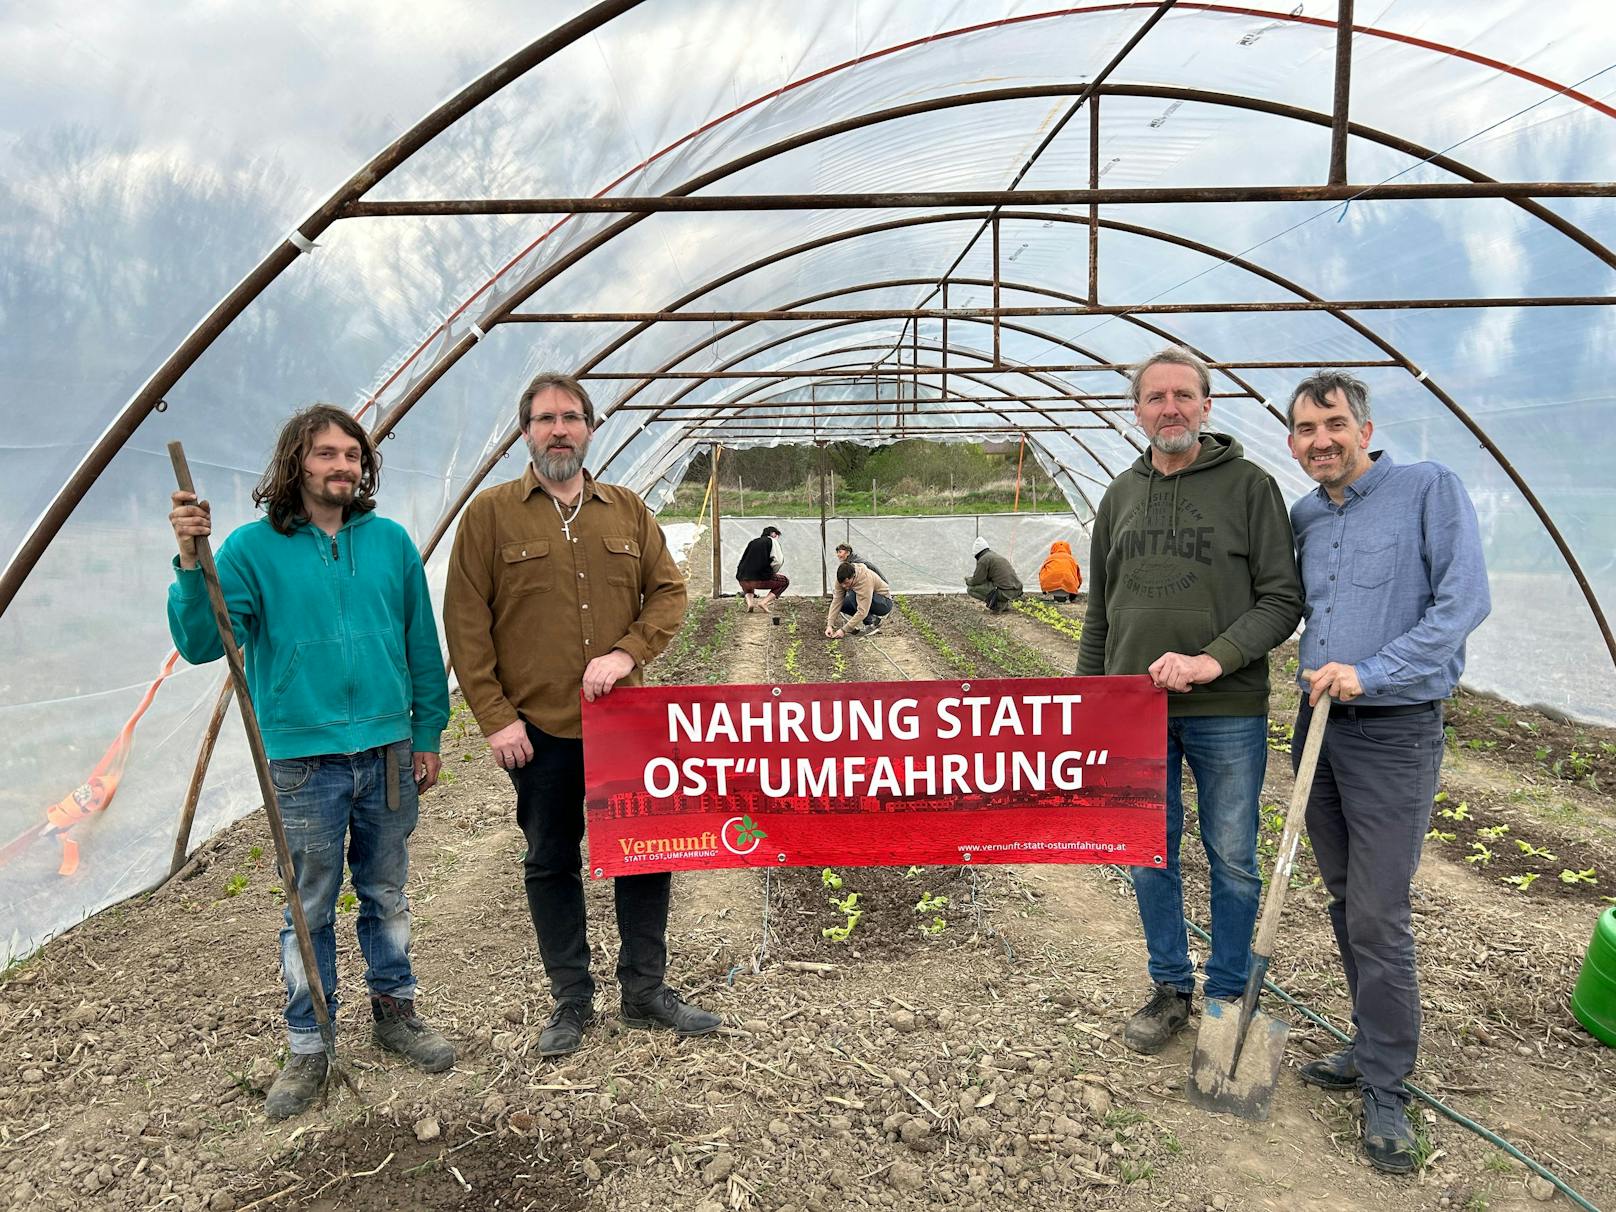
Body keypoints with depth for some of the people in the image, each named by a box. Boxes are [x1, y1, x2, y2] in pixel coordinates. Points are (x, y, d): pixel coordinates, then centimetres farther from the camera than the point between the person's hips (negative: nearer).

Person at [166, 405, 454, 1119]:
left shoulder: (390, 541, 2)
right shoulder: (254, 548, -5)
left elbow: (422, 645, 8)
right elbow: (200, 645, -12)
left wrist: (428, 733, 9)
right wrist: (192, 563, -26)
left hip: (388, 750, 2)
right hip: (304, 760, -2)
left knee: (386, 894, 16)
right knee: (310, 909, 9)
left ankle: (394, 1012, 34)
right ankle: (306, 1047, 25)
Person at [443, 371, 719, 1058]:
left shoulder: (628, 511, 8)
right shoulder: (490, 514, -1)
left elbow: (668, 592, 7)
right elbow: (466, 625, -4)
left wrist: (627, 652, -11)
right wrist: (495, 717, -9)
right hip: (538, 727, -2)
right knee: (550, 865, 10)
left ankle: (645, 993, 26)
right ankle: (571, 1001, 27)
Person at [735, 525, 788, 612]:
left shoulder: (752, 542, 25)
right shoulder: (772, 541, 9)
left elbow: (740, 563, 24)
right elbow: (778, 561, -5)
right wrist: (772, 572, 14)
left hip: (742, 581, 6)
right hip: (760, 580, -6)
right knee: (785, 580, 20)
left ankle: (749, 602, 10)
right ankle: (763, 602, 1)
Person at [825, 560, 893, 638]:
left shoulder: (865, 580, -35)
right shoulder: (843, 579, -15)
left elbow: (862, 611, -36)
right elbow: (836, 601, -15)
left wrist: (844, 630, -37)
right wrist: (830, 625, -24)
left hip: (884, 603, -8)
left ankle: (871, 622, -12)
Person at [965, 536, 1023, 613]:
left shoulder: (983, 560, -7)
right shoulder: (996, 555, 21)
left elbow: (977, 581, -6)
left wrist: (968, 580, 15)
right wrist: (973, 577, 32)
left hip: (1005, 592, -9)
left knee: (970, 588, -2)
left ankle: (998, 605, -6)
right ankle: (1004, 604, 16)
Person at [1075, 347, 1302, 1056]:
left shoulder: (1249, 486, -3)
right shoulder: (1120, 496, 10)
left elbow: (1282, 598, -7)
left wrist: (1214, 659, -21)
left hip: (1228, 712, -3)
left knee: (1232, 861, 8)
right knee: (1150, 857, 12)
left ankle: (1229, 997, 27)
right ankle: (1171, 990, 29)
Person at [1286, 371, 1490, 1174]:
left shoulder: (1429, 489, -7)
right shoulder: (1302, 517, 9)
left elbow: (1464, 601, -15)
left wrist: (1370, 673, -22)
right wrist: (1320, 681, 7)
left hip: (1393, 733, -6)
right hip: (1318, 725, 6)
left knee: (1379, 918, -5)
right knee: (1346, 905, 14)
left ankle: (1385, 1091, 9)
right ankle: (1376, 1047, 30)